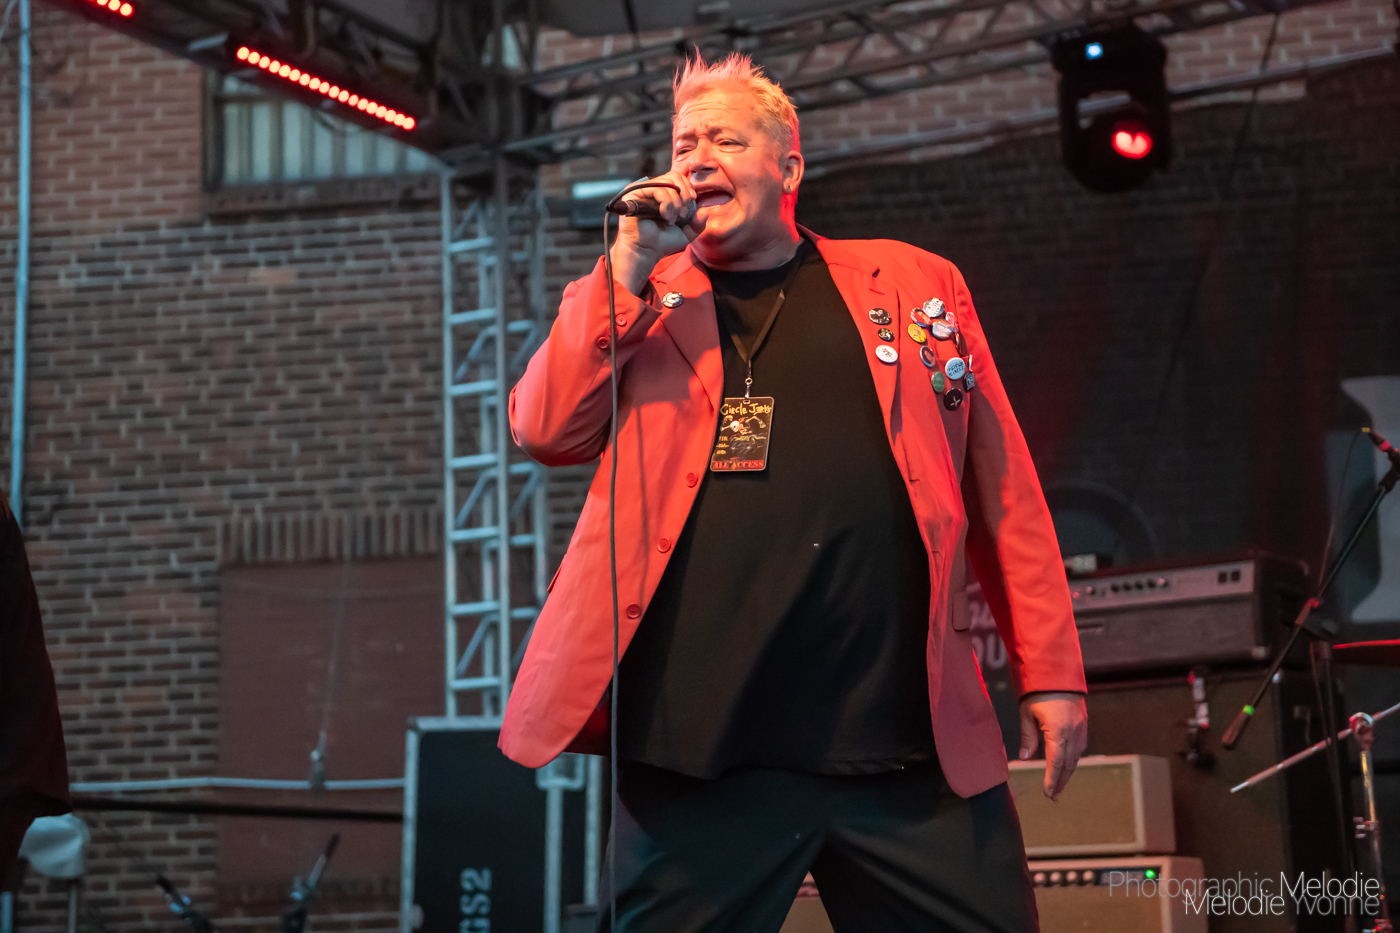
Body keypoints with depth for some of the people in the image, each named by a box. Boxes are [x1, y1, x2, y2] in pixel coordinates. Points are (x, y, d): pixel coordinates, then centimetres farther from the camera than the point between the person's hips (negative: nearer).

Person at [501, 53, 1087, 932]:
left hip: (914, 744, 0)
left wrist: (1051, 671, 7)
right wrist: (630, 265, -3)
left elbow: (1002, 487, 13)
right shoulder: (635, 302, 16)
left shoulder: (919, 284, 14)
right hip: (703, 748, 0)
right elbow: (549, 430, 1)